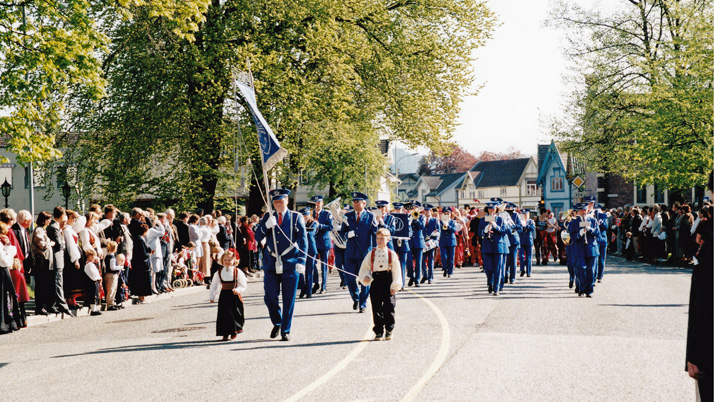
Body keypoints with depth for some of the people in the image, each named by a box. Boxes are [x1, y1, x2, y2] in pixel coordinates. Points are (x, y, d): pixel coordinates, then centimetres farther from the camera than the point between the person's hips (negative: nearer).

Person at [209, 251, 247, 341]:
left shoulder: (237, 272, -3)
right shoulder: (219, 272, 5)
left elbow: (243, 285, -2)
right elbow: (214, 285, 12)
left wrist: (238, 290, -20)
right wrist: (212, 296, 8)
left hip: (234, 296, -2)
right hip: (224, 295, 2)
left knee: (235, 313, -1)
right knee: (224, 314, 0)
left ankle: (234, 330, 15)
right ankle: (225, 333, 7)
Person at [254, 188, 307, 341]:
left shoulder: (296, 217, 3)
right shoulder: (268, 217, 11)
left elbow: (303, 240, 2)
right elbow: (257, 237, 4)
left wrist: (301, 261, -7)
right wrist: (266, 226, -14)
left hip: (290, 265, -2)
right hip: (271, 265, 2)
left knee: (288, 300, 1)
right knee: (270, 298, 2)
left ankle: (286, 331, 12)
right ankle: (277, 323, 27)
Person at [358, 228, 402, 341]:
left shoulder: (392, 254, 3)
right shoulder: (371, 254, 8)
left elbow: (397, 270, 2)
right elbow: (364, 268, 11)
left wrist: (395, 286, -5)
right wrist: (366, 277, -9)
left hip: (388, 282, -2)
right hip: (375, 281, 2)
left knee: (389, 307, -1)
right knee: (376, 308, 2)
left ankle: (388, 330, 11)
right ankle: (378, 331, 9)